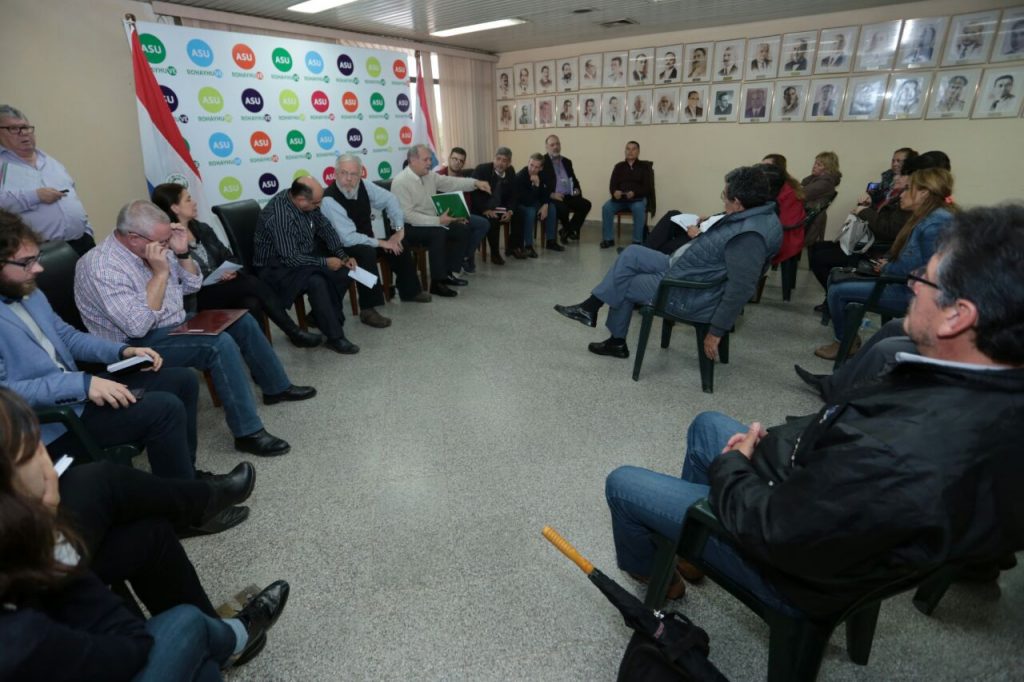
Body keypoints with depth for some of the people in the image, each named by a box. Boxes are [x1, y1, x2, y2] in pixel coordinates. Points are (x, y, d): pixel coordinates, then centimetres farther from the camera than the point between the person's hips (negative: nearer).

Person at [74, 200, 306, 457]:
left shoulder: (153, 246, 1)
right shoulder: (101, 267, -23)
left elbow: (191, 285, 11)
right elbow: (137, 326, -31)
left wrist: (182, 253, -8)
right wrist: (160, 273, -29)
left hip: (175, 323, 9)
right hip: (140, 345, -9)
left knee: (241, 321, 7)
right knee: (220, 344, -29)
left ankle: (277, 387, 20)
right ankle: (248, 433, -24)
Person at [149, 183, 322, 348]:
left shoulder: (202, 229, 13)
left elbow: (227, 256, 13)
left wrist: (230, 269, -9)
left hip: (222, 285, 7)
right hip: (197, 298, -7)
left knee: (252, 304, -26)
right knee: (253, 284, -25)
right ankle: (293, 332, -16)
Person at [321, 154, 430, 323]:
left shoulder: (363, 186, -8)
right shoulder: (329, 200, -26)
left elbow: (390, 200, 7)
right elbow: (348, 238, -30)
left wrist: (399, 230, -1)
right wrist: (380, 243, -24)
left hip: (366, 241, 8)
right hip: (342, 248, -8)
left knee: (398, 245, 1)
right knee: (367, 252, -35)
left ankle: (410, 290, 21)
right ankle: (368, 309, -31)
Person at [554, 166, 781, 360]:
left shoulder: (749, 236, -29)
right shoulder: (757, 214, 3)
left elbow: (741, 289, -32)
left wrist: (716, 332, -28)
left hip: (689, 294, -10)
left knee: (622, 284, 3)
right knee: (632, 254, 11)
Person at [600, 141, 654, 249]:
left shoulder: (644, 166, 7)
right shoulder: (619, 166, 15)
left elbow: (648, 188, -2)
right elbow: (612, 185, 7)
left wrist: (634, 193, -22)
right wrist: (615, 192, -19)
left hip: (638, 198, -2)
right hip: (620, 198, 2)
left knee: (639, 208, -36)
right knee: (606, 207, -26)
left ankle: (637, 241, -28)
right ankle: (608, 239, -17)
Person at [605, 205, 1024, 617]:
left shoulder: (900, 458, -44)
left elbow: (764, 528, -28)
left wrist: (729, 464, -10)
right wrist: (770, 443, -4)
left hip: (794, 558, -7)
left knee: (623, 483, 6)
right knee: (708, 424, 25)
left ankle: (642, 569, 41)